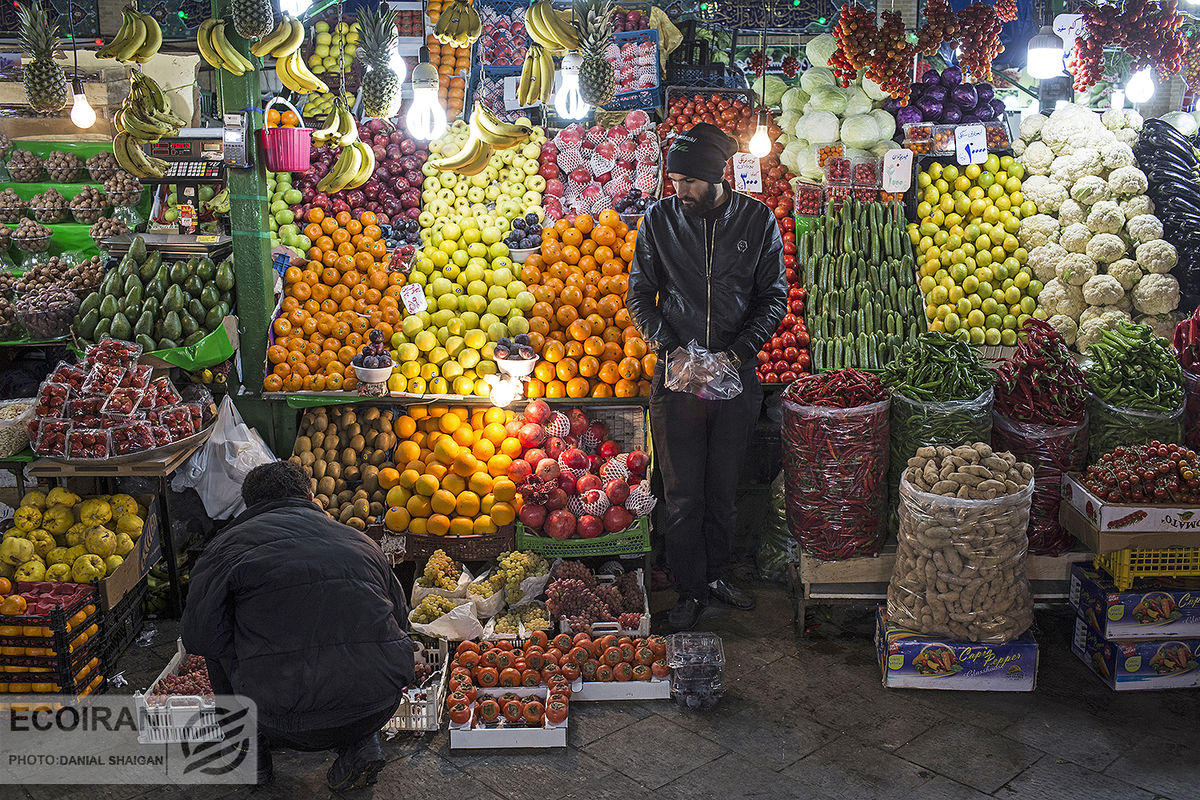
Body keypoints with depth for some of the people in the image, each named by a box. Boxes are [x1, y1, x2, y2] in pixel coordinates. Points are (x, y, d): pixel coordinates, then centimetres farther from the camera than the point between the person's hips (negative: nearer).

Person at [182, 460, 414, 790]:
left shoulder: (229, 543, 9)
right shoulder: (359, 540, 18)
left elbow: (198, 636, 0)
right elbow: (400, 617, 22)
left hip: (287, 723, -2)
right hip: (379, 709, 2)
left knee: (220, 646, 25)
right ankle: (361, 745, 19)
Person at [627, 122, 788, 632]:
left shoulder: (758, 221, -2)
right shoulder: (659, 219, -1)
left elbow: (774, 298, 1)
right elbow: (639, 296, 4)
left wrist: (738, 351, -13)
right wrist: (668, 348, -12)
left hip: (737, 376, 0)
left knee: (723, 488, 13)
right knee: (683, 494, 4)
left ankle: (717, 574, 31)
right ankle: (691, 589, 18)